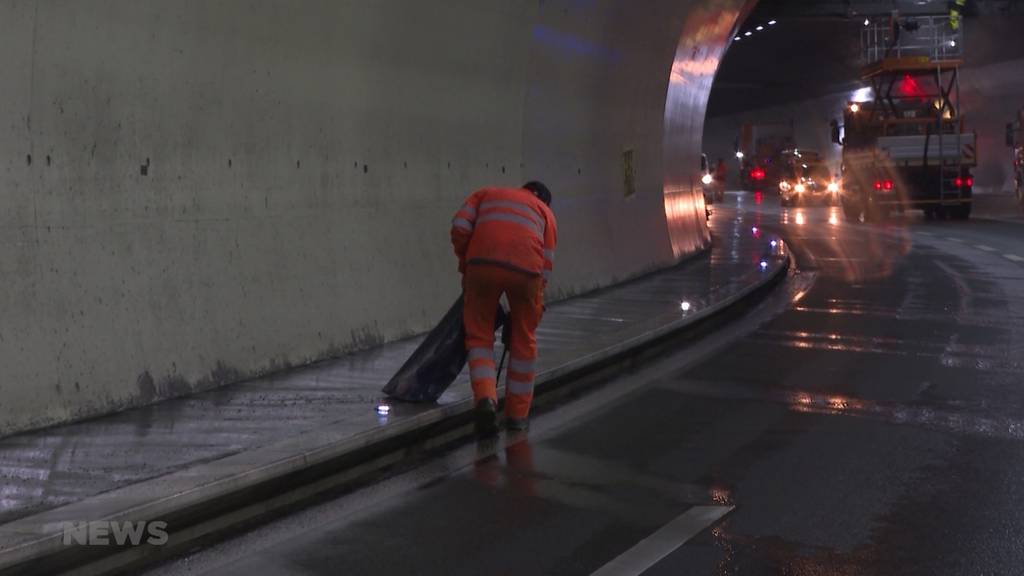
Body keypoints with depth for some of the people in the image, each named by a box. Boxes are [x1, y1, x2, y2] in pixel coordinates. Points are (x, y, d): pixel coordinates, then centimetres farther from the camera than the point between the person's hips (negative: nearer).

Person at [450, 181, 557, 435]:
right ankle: (517, 414, 25)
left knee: (479, 337, 13)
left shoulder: (486, 193, 32)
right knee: (523, 341, 18)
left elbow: (460, 227, 12)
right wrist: (537, 305, 24)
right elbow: (547, 263, 19)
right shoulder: (544, 210, 31)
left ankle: (485, 398, -9)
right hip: (526, 268, 0)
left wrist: (465, 264, 24)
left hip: (482, 262, 0)